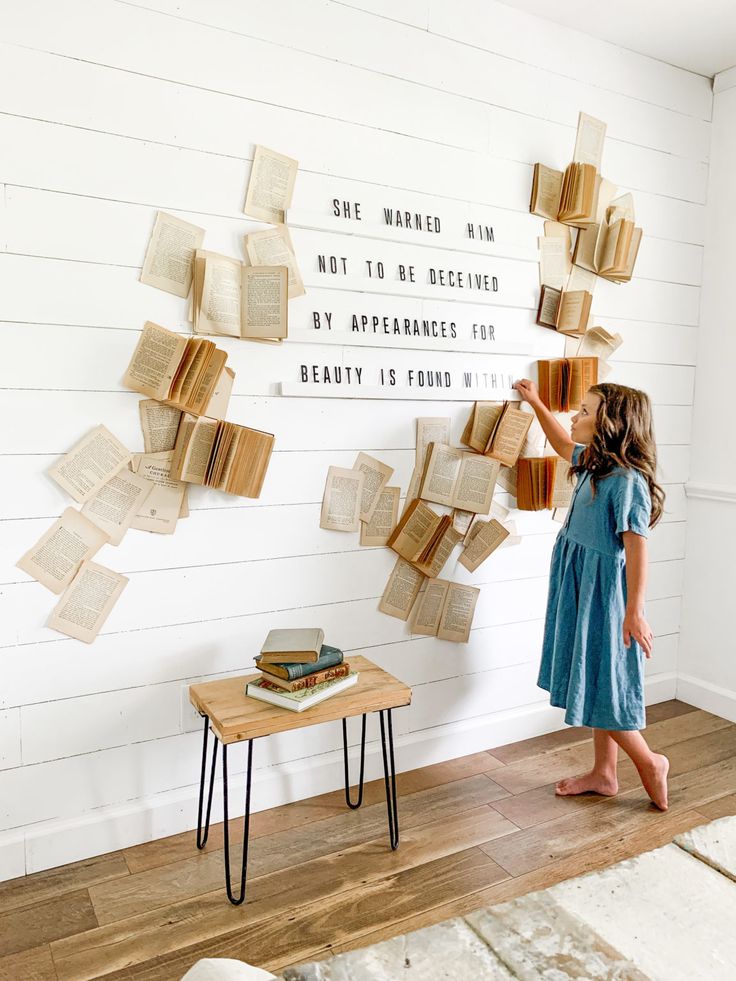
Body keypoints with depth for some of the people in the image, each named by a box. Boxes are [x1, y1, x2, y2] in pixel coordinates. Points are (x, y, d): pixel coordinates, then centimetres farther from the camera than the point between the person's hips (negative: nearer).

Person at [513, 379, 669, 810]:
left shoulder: (626, 479, -21)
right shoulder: (594, 463, 5)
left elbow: (636, 547, -21)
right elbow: (563, 444, 27)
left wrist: (635, 612, -20)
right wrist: (536, 403, 28)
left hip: (605, 593, -9)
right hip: (582, 589, 9)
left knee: (605, 685, 2)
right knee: (596, 684, 16)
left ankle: (650, 762, 25)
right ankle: (604, 773, 30)